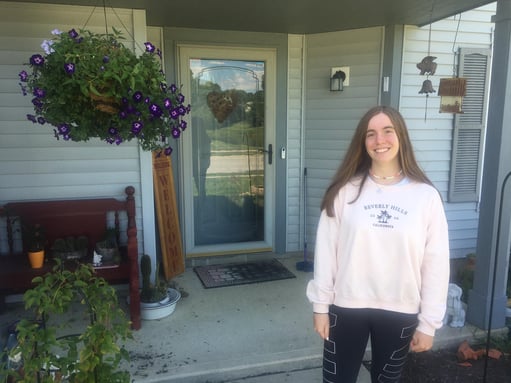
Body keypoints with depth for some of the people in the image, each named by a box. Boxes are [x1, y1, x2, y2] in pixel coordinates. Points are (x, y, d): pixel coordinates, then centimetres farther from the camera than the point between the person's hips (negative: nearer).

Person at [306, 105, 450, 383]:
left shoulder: (426, 195, -7)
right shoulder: (345, 190, -7)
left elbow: (436, 264, -3)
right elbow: (326, 250, -4)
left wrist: (428, 322, -2)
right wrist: (320, 305, -2)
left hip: (400, 313, 1)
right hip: (347, 308, 0)